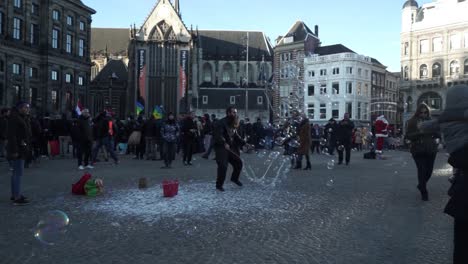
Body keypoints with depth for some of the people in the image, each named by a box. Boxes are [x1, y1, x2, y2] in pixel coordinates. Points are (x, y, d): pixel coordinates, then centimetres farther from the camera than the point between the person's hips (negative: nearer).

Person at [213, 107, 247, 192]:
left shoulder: (233, 124, 10)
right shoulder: (221, 123, -17)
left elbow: (236, 136, 16)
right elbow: (217, 135, -27)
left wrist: (244, 143, 5)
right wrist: (224, 143, -37)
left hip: (231, 148, 8)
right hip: (221, 147, -8)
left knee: (238, 163, 12)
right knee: (223, 166, -14)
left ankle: (234, 178, 38)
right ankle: (219, 185, 5)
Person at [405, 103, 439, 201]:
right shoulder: (412, 122, 0)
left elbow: (438, 134, 7)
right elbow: (408, 136, -5)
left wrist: (433, 132, -15)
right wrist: (419, 133, -20)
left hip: (431, 150, 3)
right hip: (418, 150, -3)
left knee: (429, 170, 7)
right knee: (422, 170, -9)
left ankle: (421, 185, 34)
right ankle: (424, 192, 3)